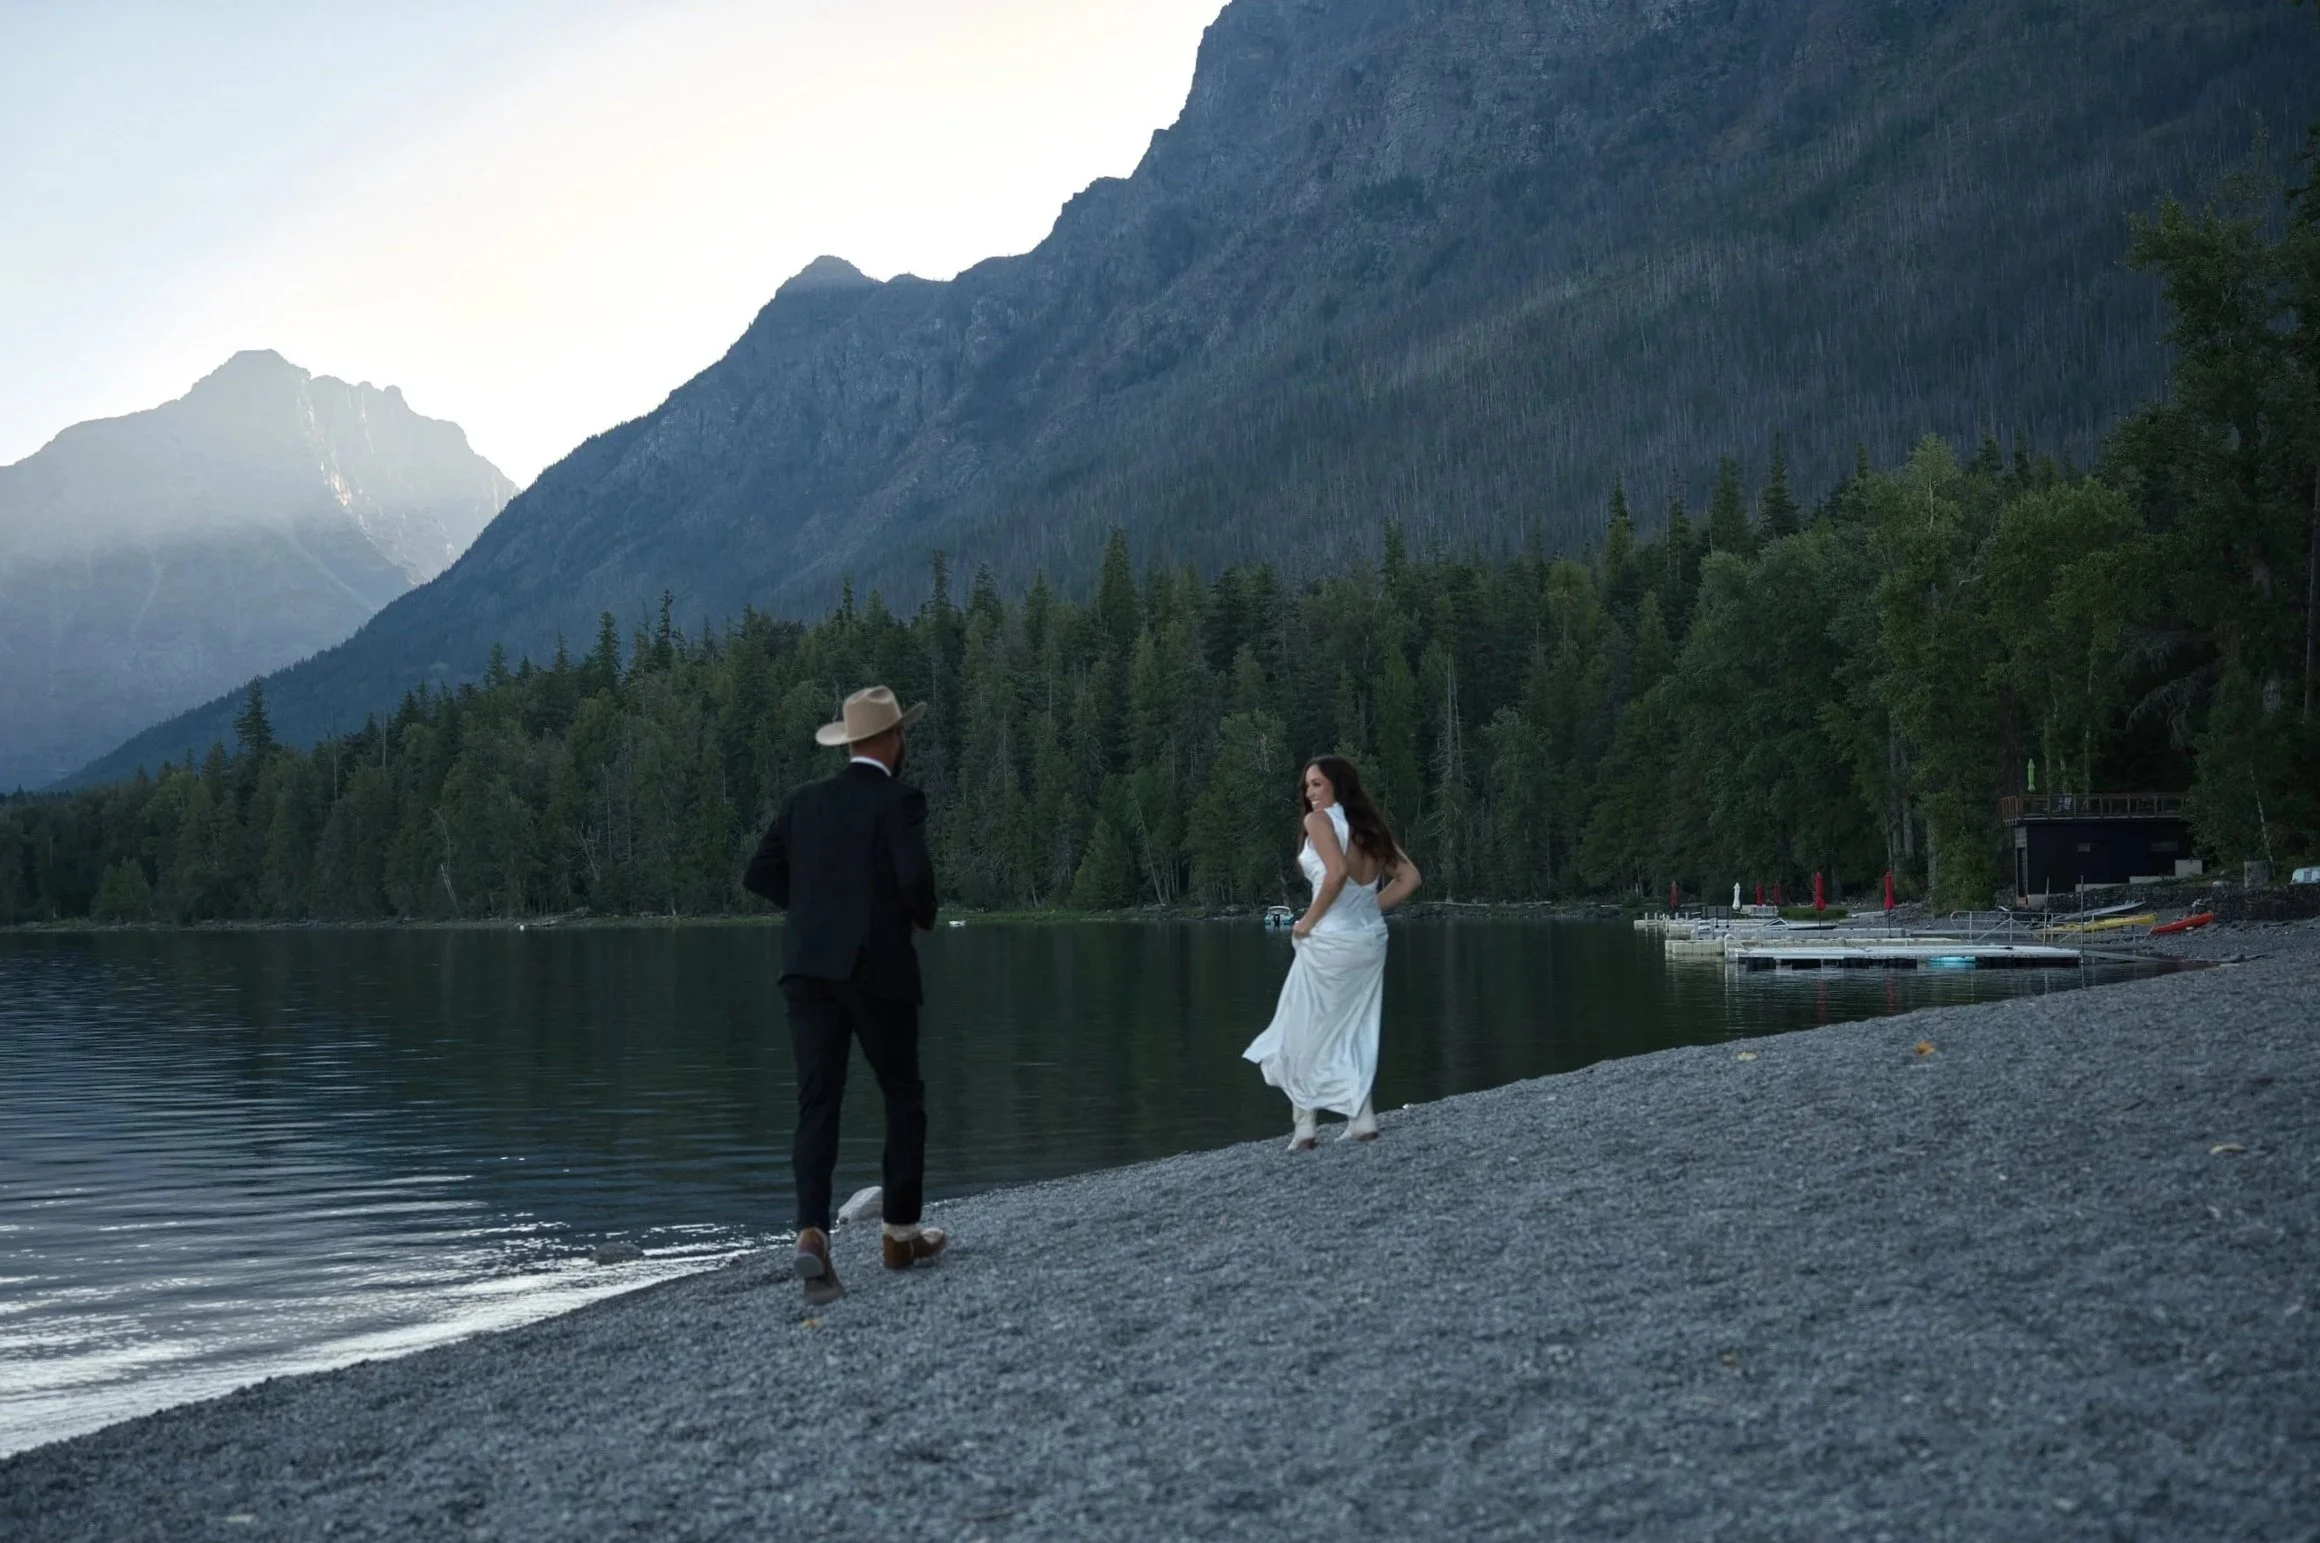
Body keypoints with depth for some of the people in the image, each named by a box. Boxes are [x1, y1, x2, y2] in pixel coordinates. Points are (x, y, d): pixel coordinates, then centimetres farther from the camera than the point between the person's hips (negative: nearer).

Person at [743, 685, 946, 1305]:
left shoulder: (806, 800, 11)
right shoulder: (900, 800, -5)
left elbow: (760, 874, 10)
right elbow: (915, 877, -18)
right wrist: (925, 916, 3)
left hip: (809, 968, 4)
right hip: (878, 969, -4)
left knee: (817, 1105, -1)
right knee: (903, 1097, 14)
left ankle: (812, 1234, -19)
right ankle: (901, 1234, 20)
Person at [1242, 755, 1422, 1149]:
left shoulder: (1319, 820, -11)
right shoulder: (1371, 824, 11)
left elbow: (1337, 872, -27)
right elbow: (1408, 878, 8)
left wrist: (1309, 920, -17)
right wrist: (1369, 909, 10)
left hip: (1330, 941, -7)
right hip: (1371, 940, 7)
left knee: (1304, 1032, 7)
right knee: (1351, 1032, 16)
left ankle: (1305, 1125, 9)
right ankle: (1362, 1119, 10)